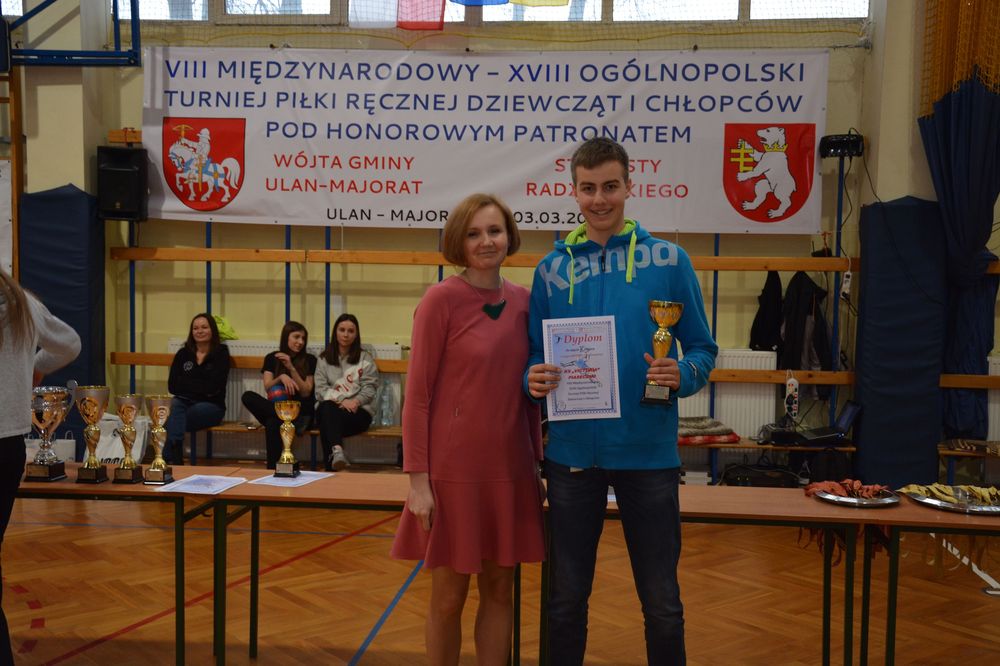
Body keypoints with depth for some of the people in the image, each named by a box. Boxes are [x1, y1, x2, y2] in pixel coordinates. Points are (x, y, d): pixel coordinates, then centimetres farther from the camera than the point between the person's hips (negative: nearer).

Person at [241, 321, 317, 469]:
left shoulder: (309, 360, 3)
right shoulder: (272, 358, 9)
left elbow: (306, 393, -3)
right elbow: (267, 388, 0)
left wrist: (291, 368, -12)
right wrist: (281, 377, -20)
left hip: (301, 412, -3)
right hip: (277, 406, 3)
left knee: (273, 423, -36)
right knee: (248, 396, -26)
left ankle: (273, 468, -27)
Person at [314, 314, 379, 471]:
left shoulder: (365, 358, 12)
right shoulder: (324, 359, 15)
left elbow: (370, 387, 2)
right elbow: (321, 389, 3)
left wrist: (356, 401, -17)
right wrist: (341, 400, -14)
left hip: (358, 411, -1)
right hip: (329, 408, 1)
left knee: (330, 417, -35)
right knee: (328, 408, -38)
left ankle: (331, 466, -46)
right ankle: (337, 451, -59)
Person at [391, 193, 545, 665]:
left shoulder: (524, 301, 5)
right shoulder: (442, 299, -10)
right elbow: (417, 394, -10)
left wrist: (536, 462, 11)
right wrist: (418, 479, -13)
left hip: (509, 469, 5)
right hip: (454, 469, -5)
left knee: (499, 590, 13)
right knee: (448, 597, 7)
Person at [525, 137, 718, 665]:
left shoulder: (668, 260, 0)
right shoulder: (553, 267, 4)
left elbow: (703, 349, 2)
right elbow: (536, 354, 9)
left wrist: (682, 374, -19)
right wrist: (534, 378, -13)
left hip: (648, 449, -1)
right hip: (573, 450, 2)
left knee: (662, 603, 9)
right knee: (567, 597, 13)